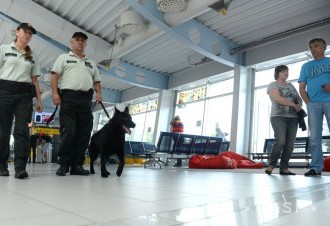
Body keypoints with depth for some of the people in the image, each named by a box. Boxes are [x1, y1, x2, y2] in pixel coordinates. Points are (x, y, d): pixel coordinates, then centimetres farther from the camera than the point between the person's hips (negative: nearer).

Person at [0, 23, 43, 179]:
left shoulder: (32, 56, 18)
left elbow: (34, 79, 16)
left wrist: (39, 99, 9)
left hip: (24, 94, 2)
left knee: (22, 130, -8)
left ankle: (20, 167, -11)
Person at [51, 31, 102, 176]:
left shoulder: (91, 63, 26)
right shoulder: (64, 58, 15)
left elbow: (96, 81, 22)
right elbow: (55, 76, 4)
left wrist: (99, 93, 2)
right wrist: (55, 93, -10)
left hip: (86, 99, 4)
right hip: (68, 96, -4)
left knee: (84, 133, 0)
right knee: (67, 131, -9)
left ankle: (77, 165, 6)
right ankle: (63, 164, -1)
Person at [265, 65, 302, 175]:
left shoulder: (291, 86, 22)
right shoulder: (273, 85, 3)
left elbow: (299, 99, 18)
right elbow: (278, 99, -13)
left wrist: (299, 105, -5)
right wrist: (294, 104, -10)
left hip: (292, 118, 6)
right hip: (278, 116, -6)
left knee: (290, 144, -3)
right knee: (280, 141, -21)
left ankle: (284, 168, 3)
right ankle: (271, 165, -7)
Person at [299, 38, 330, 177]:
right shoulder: (306, 66, 21)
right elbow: (301, 87, 14)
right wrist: (308, 102, -1)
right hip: (313, 104, 2)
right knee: (314, 137, -1)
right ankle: (316, 167, 0)